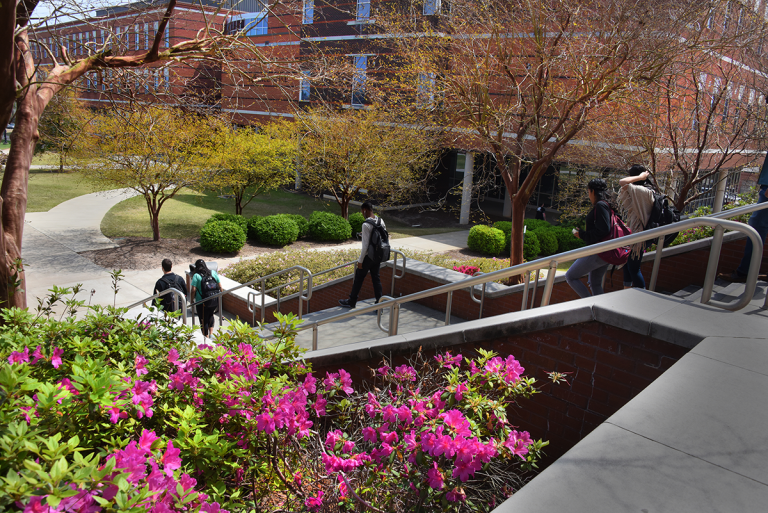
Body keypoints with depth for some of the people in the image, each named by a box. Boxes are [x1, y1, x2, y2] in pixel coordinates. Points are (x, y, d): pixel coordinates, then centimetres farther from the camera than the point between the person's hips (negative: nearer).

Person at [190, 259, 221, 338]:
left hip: (201, 302, -4)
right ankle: (211, 334, 26)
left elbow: (193, 290, -16)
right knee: (210, 315, 28)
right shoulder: (213, 273, 0)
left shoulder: (196, 276, -11)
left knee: (203, 321, 10)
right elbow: (220, 287, 3)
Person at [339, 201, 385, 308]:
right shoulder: (381, 221, 1)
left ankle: (351, 302, 24)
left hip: (368, 256, -7)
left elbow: (365, 245, -22)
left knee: (358, 278, 9)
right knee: (376, 278, 14)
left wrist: (360, 260, -14)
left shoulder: (366, 225, -23)